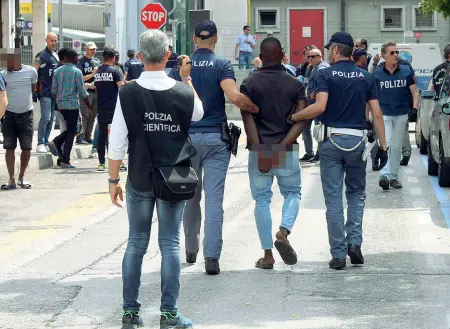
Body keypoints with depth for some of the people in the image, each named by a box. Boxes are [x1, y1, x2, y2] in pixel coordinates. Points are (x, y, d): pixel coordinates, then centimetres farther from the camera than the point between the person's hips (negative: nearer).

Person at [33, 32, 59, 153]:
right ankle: (40, 144, -8)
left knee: (51, 118, 9)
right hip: (45, 92, -7)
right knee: (45, 117, -13)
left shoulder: (57, 56, 15)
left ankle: (46, 142, 16)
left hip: (55, 91, 7)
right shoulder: (42, 56, -7)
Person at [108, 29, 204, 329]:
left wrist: (114, 179, 1)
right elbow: (198, 113, 14)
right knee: (170, 244, 6)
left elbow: (117, 142, -9)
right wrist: (187, 78, 19)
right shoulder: (183, 92, -9)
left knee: (136, 243, 11)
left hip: (139, 181, 0)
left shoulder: (127, 94, -12)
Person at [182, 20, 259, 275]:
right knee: (214, 199, -3)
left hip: (187, 136, 2)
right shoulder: (222, 65, -6)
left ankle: (191, 251, 27)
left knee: (190, 197, 16)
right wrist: (257, 108, -5)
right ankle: (212, 256, -11)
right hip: (215, 138, -2)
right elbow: (234, 96, -20)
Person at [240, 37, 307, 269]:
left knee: (262, 200, 7)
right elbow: (301, 119, -8)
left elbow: (248, 117, -12)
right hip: (287, 151, 0)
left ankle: (267, 254, 5)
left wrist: (260, 150, -15)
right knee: (292, 193, 17)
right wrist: (283, 145, -11)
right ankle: (284, 232, -9)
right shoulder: (295, 84, 3)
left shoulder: (249, 83, 0)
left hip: (259, 149, 0)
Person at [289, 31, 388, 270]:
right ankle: (354, 241, 2)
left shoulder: (326, 74, -4)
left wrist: (293, 117, -6)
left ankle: (338, 254, 1)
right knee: (356, 193, 19)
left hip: (331, 140, -2)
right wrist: (382, 146, 4)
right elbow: (377, 114, 2)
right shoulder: (366, 77, 6)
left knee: (333, 198, 3)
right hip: (357, 140, 3)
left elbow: (320, 106, -18)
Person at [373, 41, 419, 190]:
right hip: (384, 114, -2)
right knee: (385, 144, -14)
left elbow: (415, 91, 4)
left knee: (396, 146, 9)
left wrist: (415, 108, -12)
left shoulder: (406, 71, 2)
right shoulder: (377, 74, -1)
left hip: (401, 115, 2)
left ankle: (393, 176, 17)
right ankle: (384, 175, -22)